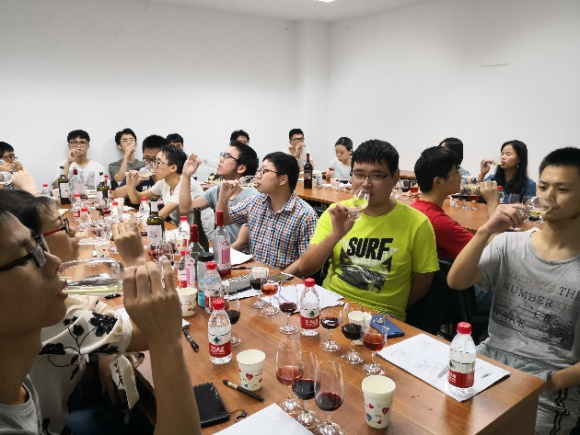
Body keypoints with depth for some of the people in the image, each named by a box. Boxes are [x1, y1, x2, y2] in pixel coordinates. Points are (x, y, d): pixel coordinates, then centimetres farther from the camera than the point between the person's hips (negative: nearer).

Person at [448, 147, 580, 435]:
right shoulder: (509, 243, 3)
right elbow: (455, 282, -8)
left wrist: (554, 382, -17)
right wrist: (486, 231, -18)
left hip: (549, 385, -2)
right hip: (490, 358, 3)